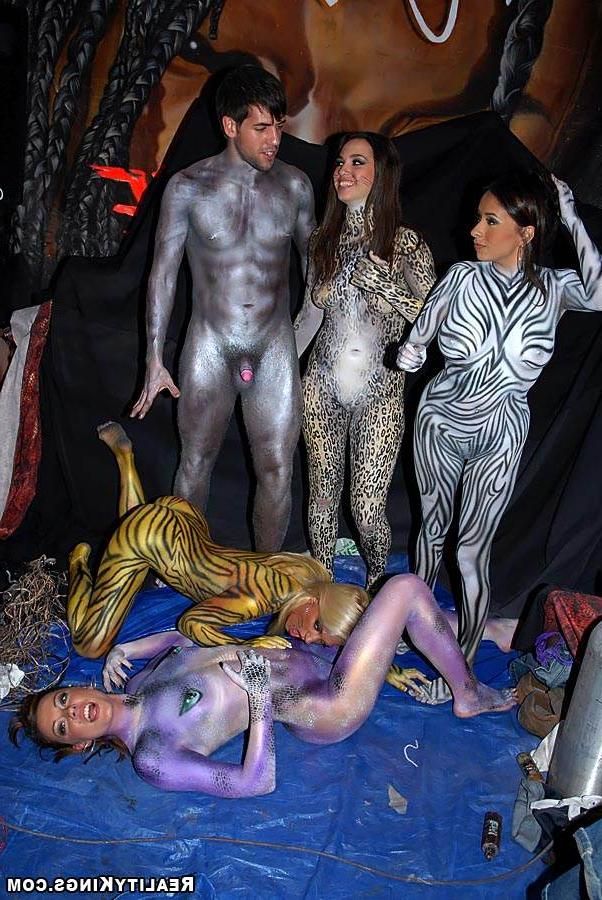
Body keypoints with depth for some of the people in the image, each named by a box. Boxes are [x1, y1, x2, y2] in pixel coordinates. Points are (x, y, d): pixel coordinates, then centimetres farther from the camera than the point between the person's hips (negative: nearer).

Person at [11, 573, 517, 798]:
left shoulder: (140, 684, 3)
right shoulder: (151, 757, -18)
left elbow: (177, 638, 22)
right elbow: (257, 782, -22)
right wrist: (260, 695, -25)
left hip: (309, 662, 8)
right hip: (329, 710, -7)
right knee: (407, 589, -12)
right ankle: (470, 696, 10)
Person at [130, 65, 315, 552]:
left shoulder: (295, 185, 0)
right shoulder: (188, 187, -6)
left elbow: (313, 260, 11)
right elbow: (164, 273, -2)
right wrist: (155, 360, -4)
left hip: (275, 347, 1)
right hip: (210, 347, -1)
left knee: (277, 470, 3)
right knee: (197, 462, 13)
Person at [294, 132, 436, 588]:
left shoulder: (406, 243, -8)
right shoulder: (324, 239, 6)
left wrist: (383, 285, -21)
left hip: (379, 391, -4)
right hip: (322, 384, 4)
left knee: (368, 508, -3)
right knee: (323, 496, 12)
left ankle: (377, 583, 28)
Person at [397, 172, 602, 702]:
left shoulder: (555, 288, -11)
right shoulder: (463, 277, -11)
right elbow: (415, 346, -2)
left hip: (499, 440, -2)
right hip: (439, 423, 2)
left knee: (472, 553, 3)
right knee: (433, 526, 19)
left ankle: (462, 665, 21)